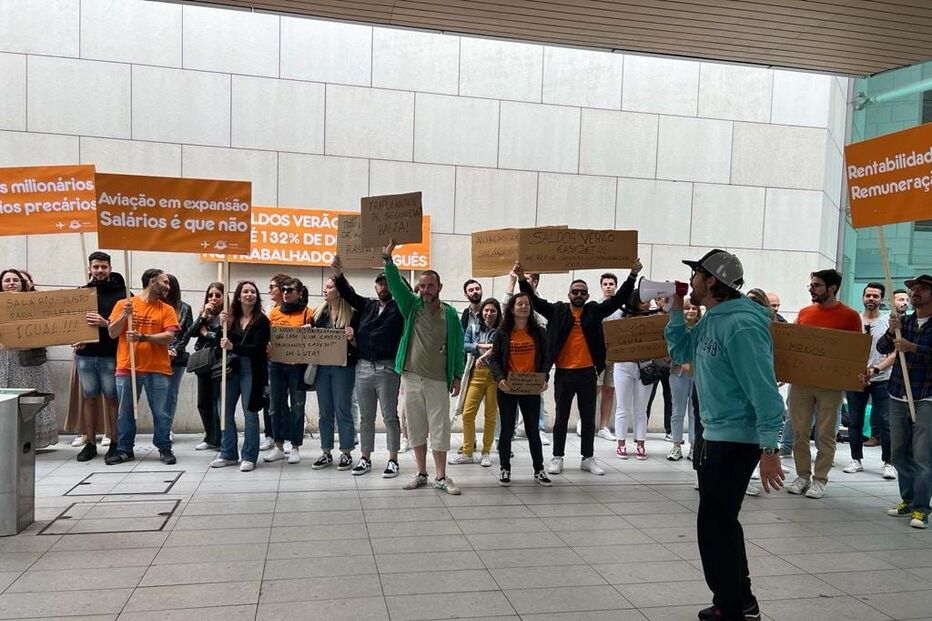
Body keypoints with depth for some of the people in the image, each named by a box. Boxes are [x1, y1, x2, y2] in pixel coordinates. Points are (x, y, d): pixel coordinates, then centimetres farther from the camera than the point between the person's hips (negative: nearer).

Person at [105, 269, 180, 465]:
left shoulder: (167, 309, 6)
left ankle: (165, 449, 12)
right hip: (127, 368, 0)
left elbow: (168, 336, -5)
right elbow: (112, 333, 2)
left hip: (158, 369, 0)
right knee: (126, 412, 8)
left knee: (160, 412, 3)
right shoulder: (123, 304, 5)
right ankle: (125, 450, 19)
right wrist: (124, 315, -15)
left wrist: (143, 337, -19)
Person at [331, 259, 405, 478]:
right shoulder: (367, 305, 14)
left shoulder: (398, 307, 3)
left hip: (388, 369, -4)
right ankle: (365, 458, 20)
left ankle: (393, 460, 9)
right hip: (363, 367, 4)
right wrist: (338, 274, -12)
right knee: (366, 417, 11)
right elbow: (349, 294, 5)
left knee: (390, 416, 1)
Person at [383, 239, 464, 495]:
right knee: (416, 428, 10)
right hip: (412, 378, 2)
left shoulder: (450, 314, 0)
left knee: (440, 430, 1)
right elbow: (396, 284, -7)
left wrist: (457, 376, -1)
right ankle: (421, 474, 22)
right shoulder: (412, 306, 5)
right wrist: (388, 258, -21)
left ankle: (441, 477, 11)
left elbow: (457, 347, 2)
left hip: (438, 381, -2)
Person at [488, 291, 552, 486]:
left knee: (533, 430, 9)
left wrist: (544, 378, -11)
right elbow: (494, 359, -2)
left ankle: (539, 470, 21)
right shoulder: (502, 333, 0)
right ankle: (505, 469, 20)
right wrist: (500, 379, -18)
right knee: (507, 430, 7)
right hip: (507, 389, -1)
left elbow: (546, 358, 5)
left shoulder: (538, 332, 4)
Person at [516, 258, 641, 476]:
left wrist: (632, 276, -9)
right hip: (563, 373, -1)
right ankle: (557, 457, 18)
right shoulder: (557, 310, 1)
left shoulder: (594, 311, 4)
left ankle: (588, 458, 22)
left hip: (587, 373, 2)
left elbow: (619, 299, 0)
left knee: (588, 418, 10)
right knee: (561, 418, 8)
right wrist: (522, 279, -16)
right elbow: (534, 300, -4)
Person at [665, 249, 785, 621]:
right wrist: (676, 310, 10)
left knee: (714, 526, -3)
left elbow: (763, 389, -23)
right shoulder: (711, 321, 8)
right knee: (721, 523, 20)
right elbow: (680, 352, 20)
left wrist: (769, 449, -24)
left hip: (737, 439, -10)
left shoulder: (741, 324, -20)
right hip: (717, 435, 10)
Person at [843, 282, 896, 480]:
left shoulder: (889, 322, 3)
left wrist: (875, 369, -17)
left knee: (884, 422, -4)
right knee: (855, 421, 7)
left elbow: (894, 354, -2)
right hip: (855, 378, 2)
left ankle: (889, 463, 6)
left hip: (881, 380, -2)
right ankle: (856, 460, 18)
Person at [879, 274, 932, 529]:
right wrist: (891, 331, -16)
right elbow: (882, 348, 1)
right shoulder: (903, 321, 11)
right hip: (898, 396, 5)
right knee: (899, 453, 10)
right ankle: (907, 499, 21)